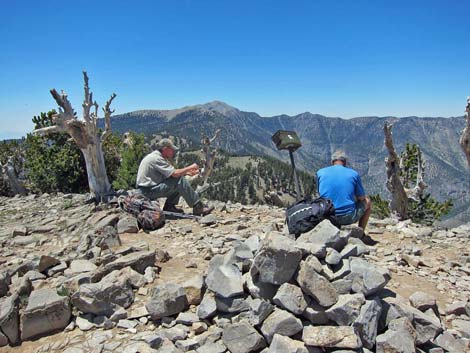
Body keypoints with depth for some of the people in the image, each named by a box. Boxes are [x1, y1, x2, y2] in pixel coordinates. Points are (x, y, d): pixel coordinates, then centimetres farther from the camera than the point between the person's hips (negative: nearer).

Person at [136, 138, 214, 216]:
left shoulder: (159, 157, 12)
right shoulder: (156, 158, -19)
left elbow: (171, 173, 12)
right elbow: (175, 173, -23)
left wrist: (187, 173, 0)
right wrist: (190, 167, -11)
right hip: (148, 191, -10)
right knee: (180, 181, -19)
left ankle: (169, 206, 5)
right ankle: (198, 207, -15)